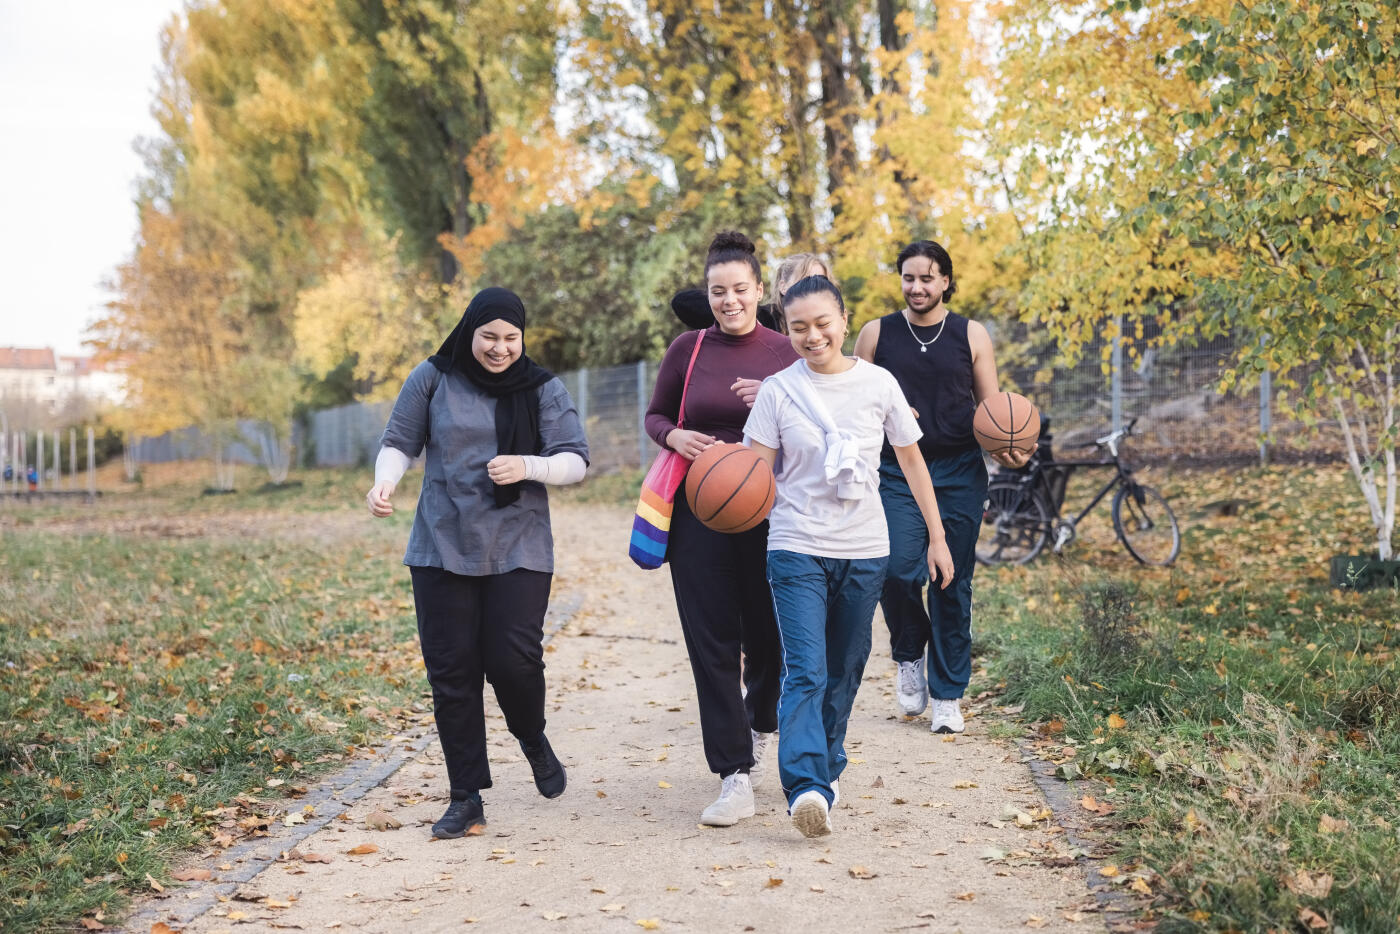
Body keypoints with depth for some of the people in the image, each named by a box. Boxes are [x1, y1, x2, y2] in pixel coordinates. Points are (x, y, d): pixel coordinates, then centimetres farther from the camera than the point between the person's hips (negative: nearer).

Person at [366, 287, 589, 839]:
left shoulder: (543, 390, 3)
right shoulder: (432, 380, 3)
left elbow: (575, 460, 0)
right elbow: (399, 442, 8)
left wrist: (526, 466, -18)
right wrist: (385, 482, -12)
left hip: (518, 550, -1)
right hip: (443, 547, 1)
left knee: (513, 660, -11)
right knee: (450, 670, 0)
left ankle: (533, 741, 24)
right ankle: (466, 799, 10)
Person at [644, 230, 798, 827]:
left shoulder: (786, 354, 0)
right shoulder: (688, 349, 3)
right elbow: (655, 415, 13)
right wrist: (674, 437, -9)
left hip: (770, 514, 0)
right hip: (700, 514, 0)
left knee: (768, 636, 10)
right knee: (712, 643, -4)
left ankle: (759, 728, 42)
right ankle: (735, 778, -1)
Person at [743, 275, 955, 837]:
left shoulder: (879, 385, 2)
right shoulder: (777, 391, -2)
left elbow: (911, 460, 11)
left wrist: (937, 537, 12)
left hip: (864, 551, 2)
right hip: (797, 549, -2)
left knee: (844, 671, 11)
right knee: (805, 671, -15)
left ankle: (827, 766, 31)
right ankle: (807, 788, -25)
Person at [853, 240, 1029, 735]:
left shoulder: (971, 335, 7)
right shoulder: (877, 334, 7)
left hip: (959, 473, 1)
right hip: (896, 472, 0)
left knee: (953, 585, 3)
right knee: (898, 571, -17)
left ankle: (947, 695, 16)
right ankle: (909, 655, 14)